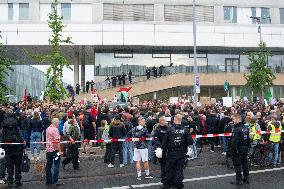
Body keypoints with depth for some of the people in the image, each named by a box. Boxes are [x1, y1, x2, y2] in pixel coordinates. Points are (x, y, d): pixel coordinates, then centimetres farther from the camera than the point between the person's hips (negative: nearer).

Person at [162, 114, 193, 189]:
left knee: (169, 169, 12)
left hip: (171, 154, -1)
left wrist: (164, 153, 2)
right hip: (181, 154, 1)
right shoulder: (185, 130, -7)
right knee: (179, 169, 11)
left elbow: (165, 142, -9)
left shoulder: (170, 130, -11)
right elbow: (190, 142, -8)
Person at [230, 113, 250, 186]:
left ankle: (238, 180, 6)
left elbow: (234, 141, -24)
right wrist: (246, 148, 20)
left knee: (237, 165, 0)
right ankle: (246, 178, 27)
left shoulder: (236, 129, -21)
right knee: (245, 163, 17)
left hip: (238, 150, -8)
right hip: (245, 150, 8)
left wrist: (232, 150, -15)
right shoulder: (245, 128, 7)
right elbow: (248, 139, 14)